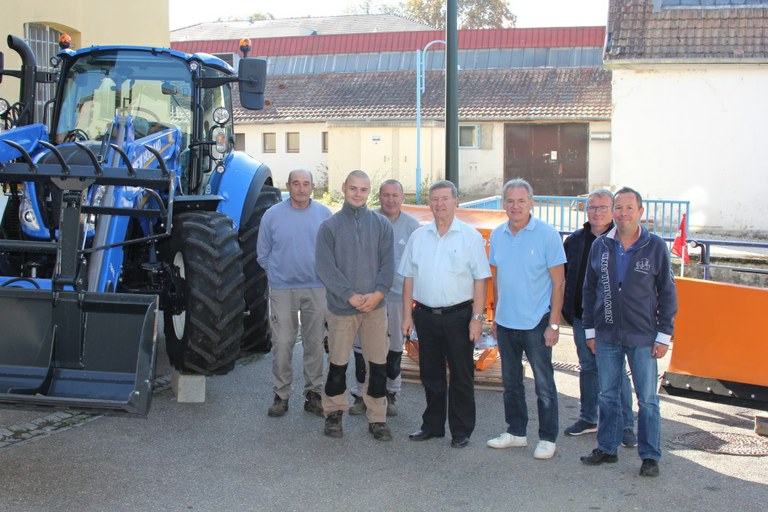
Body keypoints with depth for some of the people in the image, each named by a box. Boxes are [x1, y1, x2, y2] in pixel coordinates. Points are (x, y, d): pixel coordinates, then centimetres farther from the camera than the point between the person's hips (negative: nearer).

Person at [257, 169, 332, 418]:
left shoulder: (324, 214, 3)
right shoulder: (272, 215, -1)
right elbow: (263, 253, 8)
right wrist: (278, 273, 8)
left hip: (317, 288, 1)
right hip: (282, 289, -1)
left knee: (315, 343, 7)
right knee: (282, 343, -1)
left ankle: (313, 393, 17)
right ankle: (281, 395, 10)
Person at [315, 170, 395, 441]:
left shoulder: (382, 224, 6)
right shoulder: (329, 226, -1)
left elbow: (388, 263, 2)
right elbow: (326, 267, -7)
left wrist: (378, 293, -13)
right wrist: (350, 296, -15)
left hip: (375, 306, 2)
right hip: (341, 307, -2)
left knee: (378, 364, 4)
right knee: (338, 364, 7)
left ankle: (377, 418, 16)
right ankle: (334, 413, 24)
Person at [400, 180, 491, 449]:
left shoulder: (470, 237, -2)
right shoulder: (418, 236, 9)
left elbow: (481, 279, -5)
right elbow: (409, 278, 12)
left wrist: (477, 317, -11)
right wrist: (407, 315, 6)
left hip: (458, 315, -4)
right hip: (425, 315, 4)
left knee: (461, 376, 2)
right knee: (431, 375, 13)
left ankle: (461, 431, 12)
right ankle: (432, 425, 25)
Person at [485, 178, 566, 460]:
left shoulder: (547, 234, -10)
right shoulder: (497, 235, 5)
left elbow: (558, 282, -9)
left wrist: (554, 324, -12)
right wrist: (495, 316, 13)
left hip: (536, 323, -5)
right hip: (505, 322, 5)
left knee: (544, 384, 3)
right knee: (511, 382, 15)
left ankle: (548, 438, 14)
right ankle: (516, 432, 28)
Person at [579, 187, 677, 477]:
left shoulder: (655, 247, -4)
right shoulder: (600, 246, 4)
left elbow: (667, 293, 0)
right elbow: (589, 290, 11)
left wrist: (664, 335, -4)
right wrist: (589, 330, 9)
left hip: (643, 337, -3)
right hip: (607, 336, 3)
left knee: (647, 398, 4)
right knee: (608, 395, 12)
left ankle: (650, 456, 14)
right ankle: (607, 448, 24)